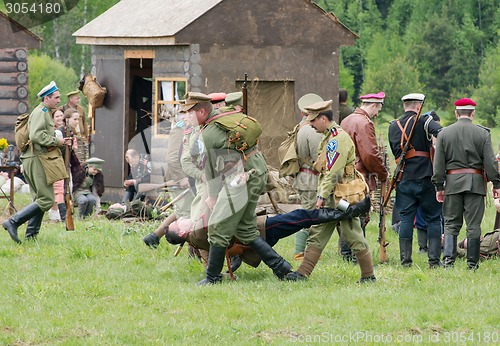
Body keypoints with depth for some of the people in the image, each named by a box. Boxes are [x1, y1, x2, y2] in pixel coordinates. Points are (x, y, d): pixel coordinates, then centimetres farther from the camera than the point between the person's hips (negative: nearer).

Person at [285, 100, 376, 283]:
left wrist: (322, 196, -18)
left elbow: (333, 172, -21)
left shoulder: (338, 138, -16)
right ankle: (303, 273, 8)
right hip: (331, 198, 10)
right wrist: (323, 195, 15)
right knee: (317, 235, 8)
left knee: (354, 237, -3)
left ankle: (369, 275, 4)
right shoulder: (329, 137, 16)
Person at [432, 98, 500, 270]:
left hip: (452, 181, 1)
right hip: (475, 182, -1)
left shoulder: (444, 133, 3)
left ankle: (448, 258, -7)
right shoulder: (482, 133, -1)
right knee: (473, 225, 2)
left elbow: (438, 163, 2)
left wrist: (439, 186, 6)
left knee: (451, 223, 7)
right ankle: (472, 263, 2)